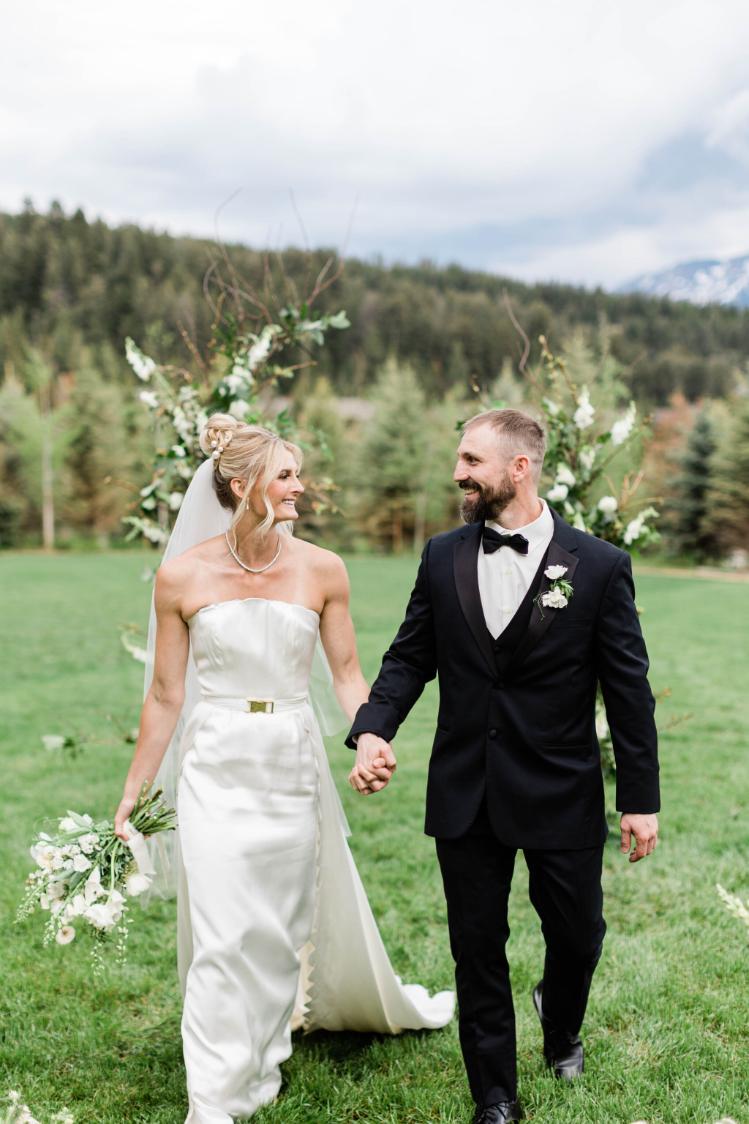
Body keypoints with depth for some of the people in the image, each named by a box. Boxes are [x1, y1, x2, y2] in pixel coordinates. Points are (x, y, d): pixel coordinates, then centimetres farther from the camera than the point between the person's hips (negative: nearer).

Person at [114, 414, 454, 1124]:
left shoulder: (320, 570, -4)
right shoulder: (182, 577, -7)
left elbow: (346, 674, 3)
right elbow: (166, 695, 0)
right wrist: (133, 793, 3)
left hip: (293, 765, 2)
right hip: (216, 767, -2)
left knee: (289, 918, 16)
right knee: (221, 931, -3)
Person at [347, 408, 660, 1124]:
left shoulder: (599, 565, -8)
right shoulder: (443, 557, 0)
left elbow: (628, 688, -6)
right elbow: (409, 657, 3)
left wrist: (641, 797, -5)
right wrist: (372, 729, -15)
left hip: (561, 794, -2)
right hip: (465, 794, 2)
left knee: (577, 935, 15)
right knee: (477, 950, 11)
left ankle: (560, 1025, 51)